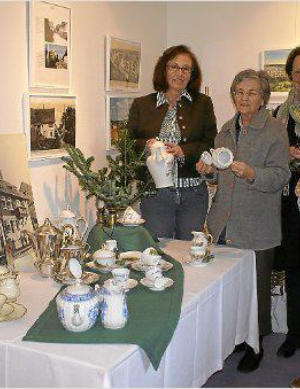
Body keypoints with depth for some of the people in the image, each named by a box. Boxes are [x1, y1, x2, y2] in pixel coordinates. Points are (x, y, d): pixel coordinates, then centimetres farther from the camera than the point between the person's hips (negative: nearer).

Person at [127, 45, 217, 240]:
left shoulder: (203, 104, 8)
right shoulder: (142, 105, 8)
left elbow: (212, 145, 0)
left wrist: (184, 151, -15)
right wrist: (145, 145, -15)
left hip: (193, 194, 1)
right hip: (155, 193, 0)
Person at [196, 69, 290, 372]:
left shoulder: (275, 130, -5)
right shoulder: (226, 130, 13)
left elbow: (280, 176, -13)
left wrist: (251, 174, -29)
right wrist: (209, 169, 3)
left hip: (256, 228, -5)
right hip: (224, 223, 5)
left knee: (256, 287, 6)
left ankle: (255, 345, 25)